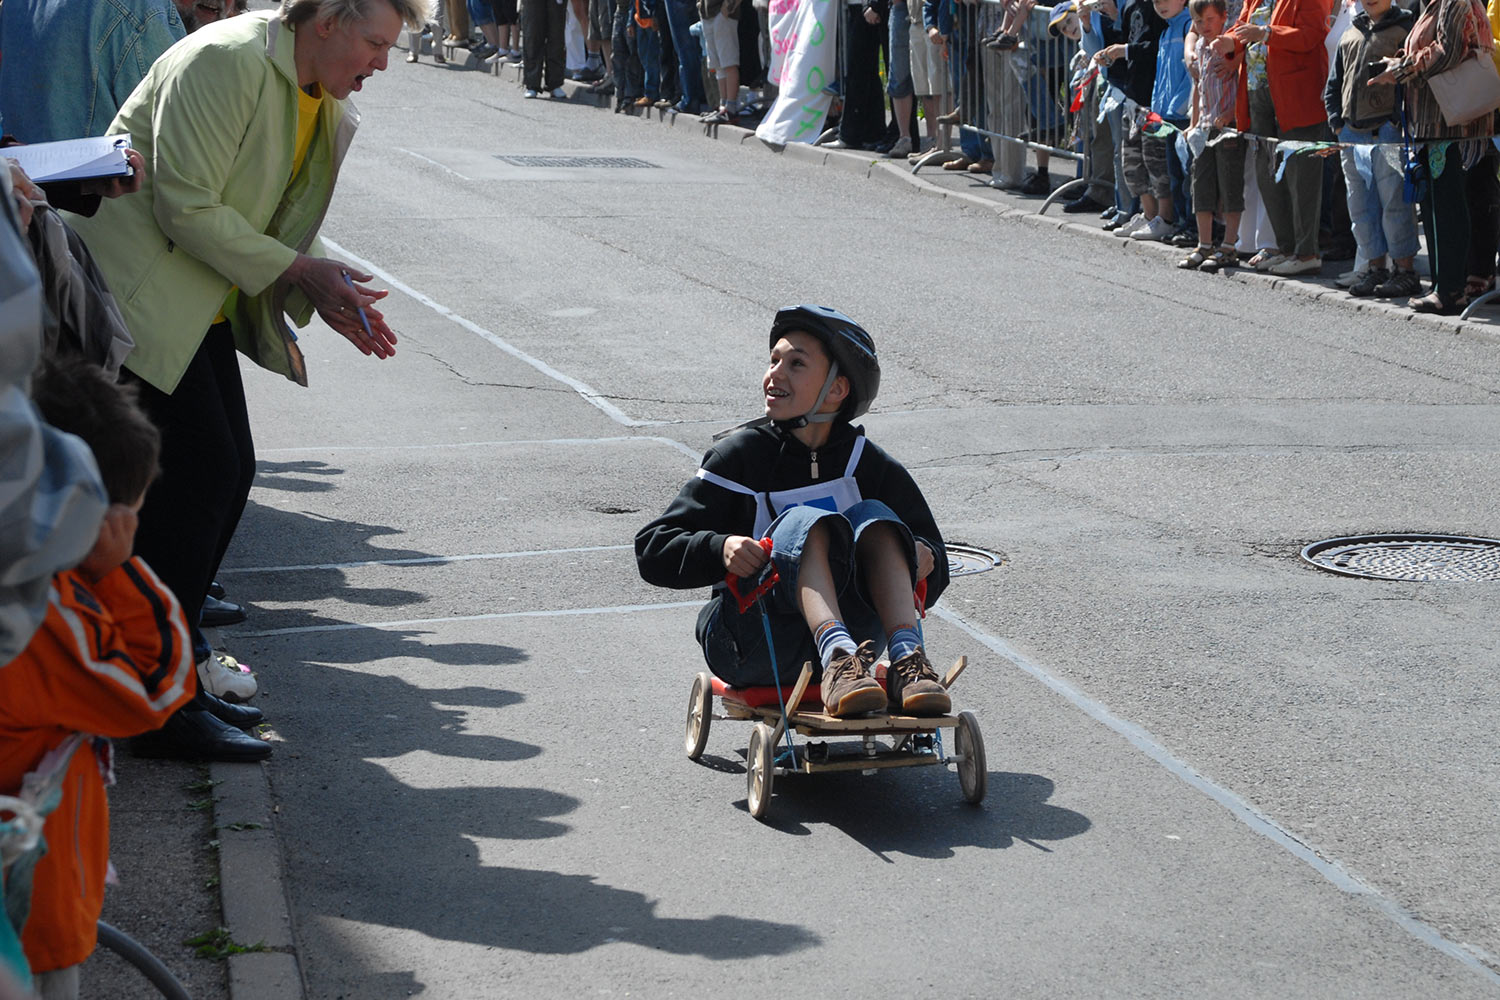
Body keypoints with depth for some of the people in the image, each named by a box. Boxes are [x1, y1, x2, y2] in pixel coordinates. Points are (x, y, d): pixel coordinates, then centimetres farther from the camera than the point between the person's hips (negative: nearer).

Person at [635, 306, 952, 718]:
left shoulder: (867, 464, 7)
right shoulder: (740, 456, 0)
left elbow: (932, 557, 13)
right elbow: (653, 551, -4)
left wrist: (925, 561, -13)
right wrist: (720, 549, -25)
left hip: (852, 629, 3)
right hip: (749, 646, -2)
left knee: (874, 516, -17)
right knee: (806, 522, -25)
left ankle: (906, 659, -37)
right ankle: (838, 659, -50)